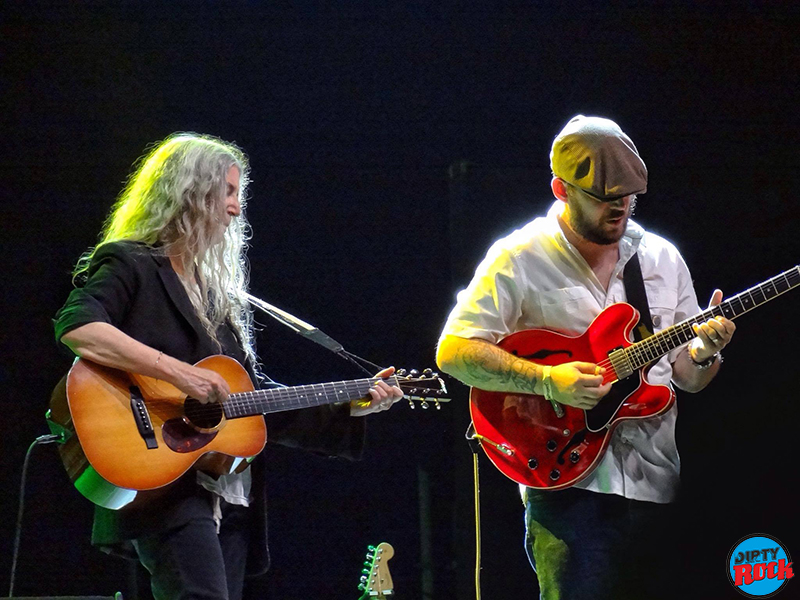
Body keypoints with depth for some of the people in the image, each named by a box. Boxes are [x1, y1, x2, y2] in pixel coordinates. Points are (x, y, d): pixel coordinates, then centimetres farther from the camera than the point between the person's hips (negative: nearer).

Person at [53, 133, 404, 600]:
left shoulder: (219, 292, 25)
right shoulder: (130, 265, 0)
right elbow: (75, 327, -20)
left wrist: (352, 406, 17)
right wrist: (178, 372, -24)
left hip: (229, 498, 9)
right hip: (164, 485, -8)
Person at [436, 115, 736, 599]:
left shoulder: (662, 258, 13)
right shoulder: (521, 258, -2)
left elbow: (687, 377, 17)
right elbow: (453, 351, -8)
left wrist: (703, 355, -7)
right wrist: (547, 380, -18)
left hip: (658, 484, 5)